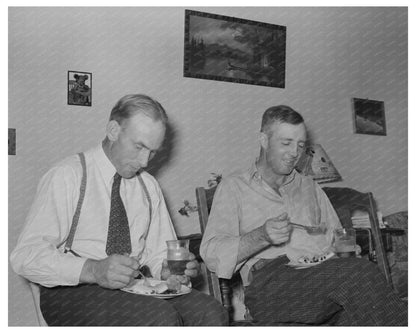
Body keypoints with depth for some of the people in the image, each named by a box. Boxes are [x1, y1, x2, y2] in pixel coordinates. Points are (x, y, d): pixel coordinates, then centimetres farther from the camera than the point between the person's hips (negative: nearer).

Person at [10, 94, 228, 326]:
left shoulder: (149, 186, 13)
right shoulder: (67, 176, -6)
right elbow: (26, 256, -13)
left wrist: (170, 270, -7)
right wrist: (93, 270, -28)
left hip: (135, 288, 5)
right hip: (74, 292, -5)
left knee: (210, 311, -21)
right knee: (160, 316, -32)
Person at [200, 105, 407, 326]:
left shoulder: (310, 187, 30)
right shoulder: (234, 187, 13)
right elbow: (211, 254, 2)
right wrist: (261, 236, -15)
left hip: (326, 275, 4)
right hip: (270, 280, -4)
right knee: (362, 273, -30)